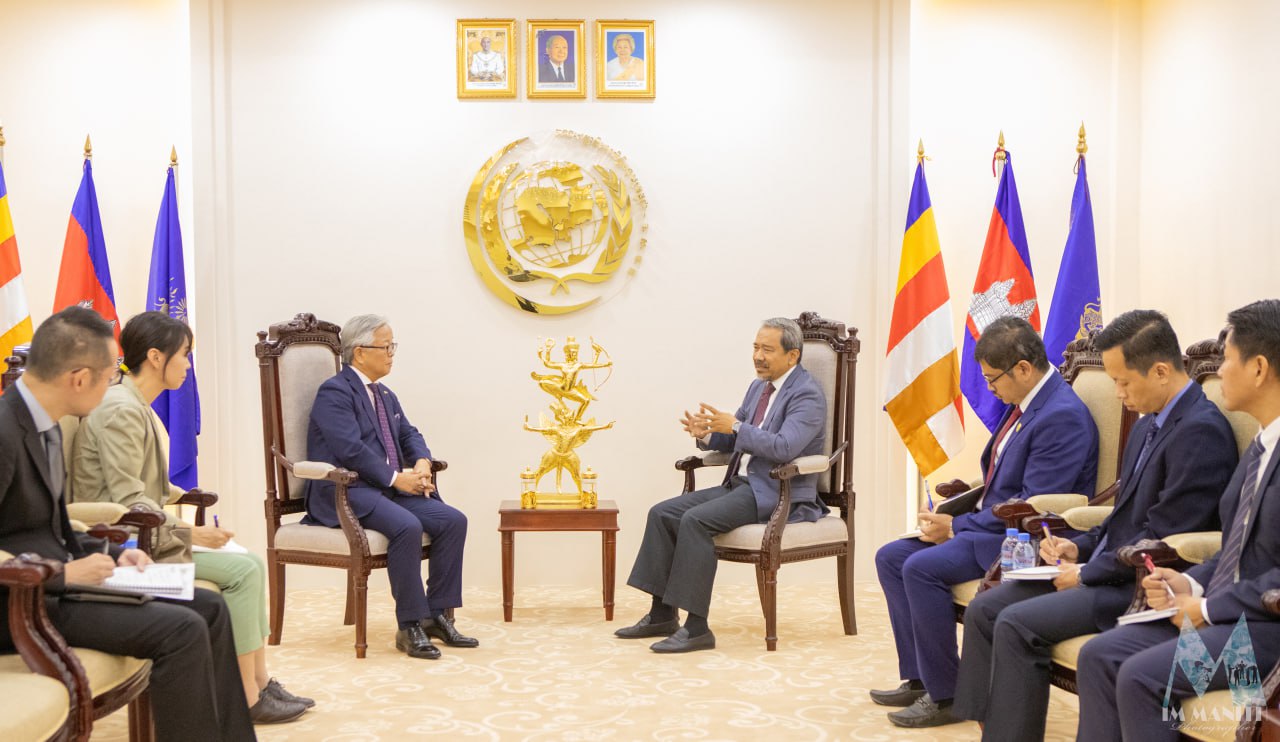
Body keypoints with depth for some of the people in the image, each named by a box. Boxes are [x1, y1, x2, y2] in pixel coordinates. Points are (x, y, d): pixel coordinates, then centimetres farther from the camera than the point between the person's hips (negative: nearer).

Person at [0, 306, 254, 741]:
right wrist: (64, 573, -21)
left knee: (209, 608, 3)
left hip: (57, 578, 10)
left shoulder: (43, 425, 8)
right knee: (181, 629, -21)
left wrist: (109, 556, 3)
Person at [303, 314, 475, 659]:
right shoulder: (334, 392, -8)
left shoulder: (385, 396, 22)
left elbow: (410, 435, 20)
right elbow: (351, 449, -18)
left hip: (388, 488, 9)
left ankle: (437, 615, -6)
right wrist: (397, 478, -19)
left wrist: (422, 463, -3)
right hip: (346, 492, -9)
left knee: (453, 521, -11)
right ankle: (410, 627, -22)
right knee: (407, 526, -33)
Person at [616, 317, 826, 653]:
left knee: (695, 520, -28)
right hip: (740, 485, 9)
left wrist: (734, 426, -28)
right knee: (662, 512, -4)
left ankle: (697, 628, -23)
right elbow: (734, 440, 21)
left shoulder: (807, 395, -11)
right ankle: (662, 615, 0)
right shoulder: (758, 387, 17)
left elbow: (784, 448, -26)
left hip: (778, 494, -9)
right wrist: (707, 433, -1)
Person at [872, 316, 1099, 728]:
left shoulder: (1063, 417, -20)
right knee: (891, 556, 4)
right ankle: (918, 678, 7)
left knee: (922, 567, -26)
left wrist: (958, 527, -16)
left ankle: (946, 696, -12)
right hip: (992, 523, 10)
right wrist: (954, 519, 2)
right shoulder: (1023, 405, 9)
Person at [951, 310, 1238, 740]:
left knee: (1016, 624, -22)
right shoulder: (1149, 425, 13)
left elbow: (1162, 538, -20)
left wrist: (1087, 573, -13)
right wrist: (1079, 547, 5)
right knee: (984, 610, 0)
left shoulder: (1201, 431, -17)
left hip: (1144, 587, -10)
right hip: (1108, 570, 10)